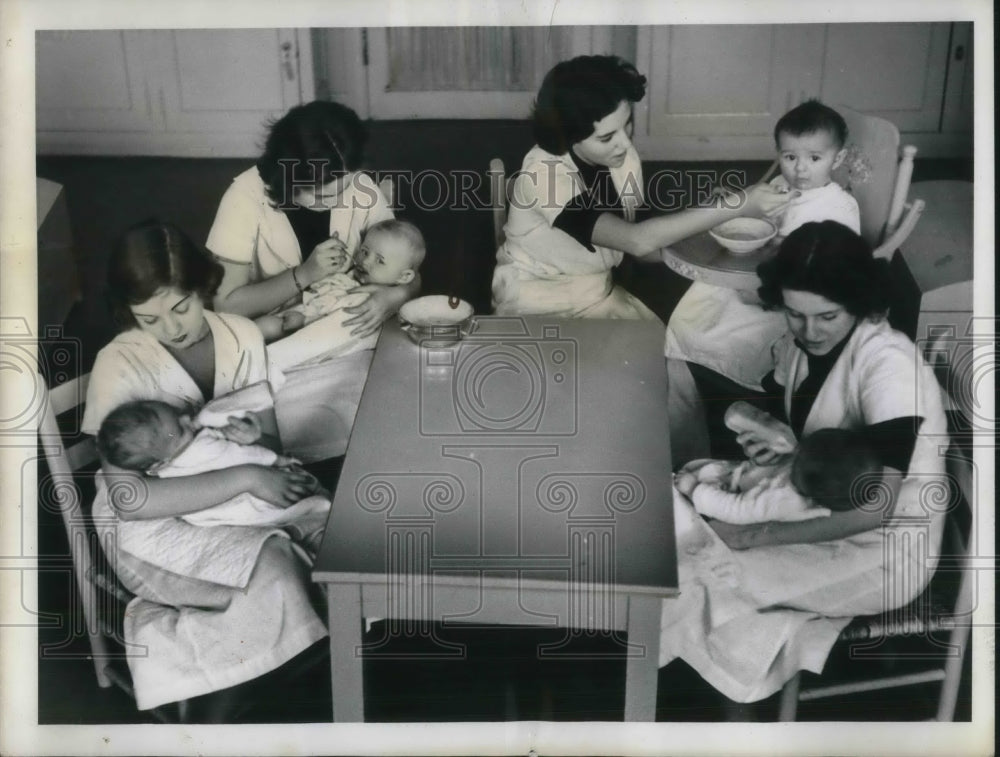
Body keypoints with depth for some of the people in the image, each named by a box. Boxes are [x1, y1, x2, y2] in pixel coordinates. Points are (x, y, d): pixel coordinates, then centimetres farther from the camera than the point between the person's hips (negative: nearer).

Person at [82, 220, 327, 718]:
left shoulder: (242, 336, -6)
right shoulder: (118, 366, -21)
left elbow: (270, 439, 2)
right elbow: (130, 498, -29)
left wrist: (252, 439, -21)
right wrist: (244, 478, -32)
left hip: (231, 499, 5)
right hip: (151, 524, -5)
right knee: (272, 575, -28)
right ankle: (225, 710, -2)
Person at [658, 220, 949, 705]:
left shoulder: (889, 363, -24)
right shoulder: (794, 347, -1)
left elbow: (876, 508, -27)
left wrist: (759, 535, -26)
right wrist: (771, 447, -12)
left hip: (887, 550, -7)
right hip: (823, 520, 7)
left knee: (700, 570, -22)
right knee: (682, 515, -14)